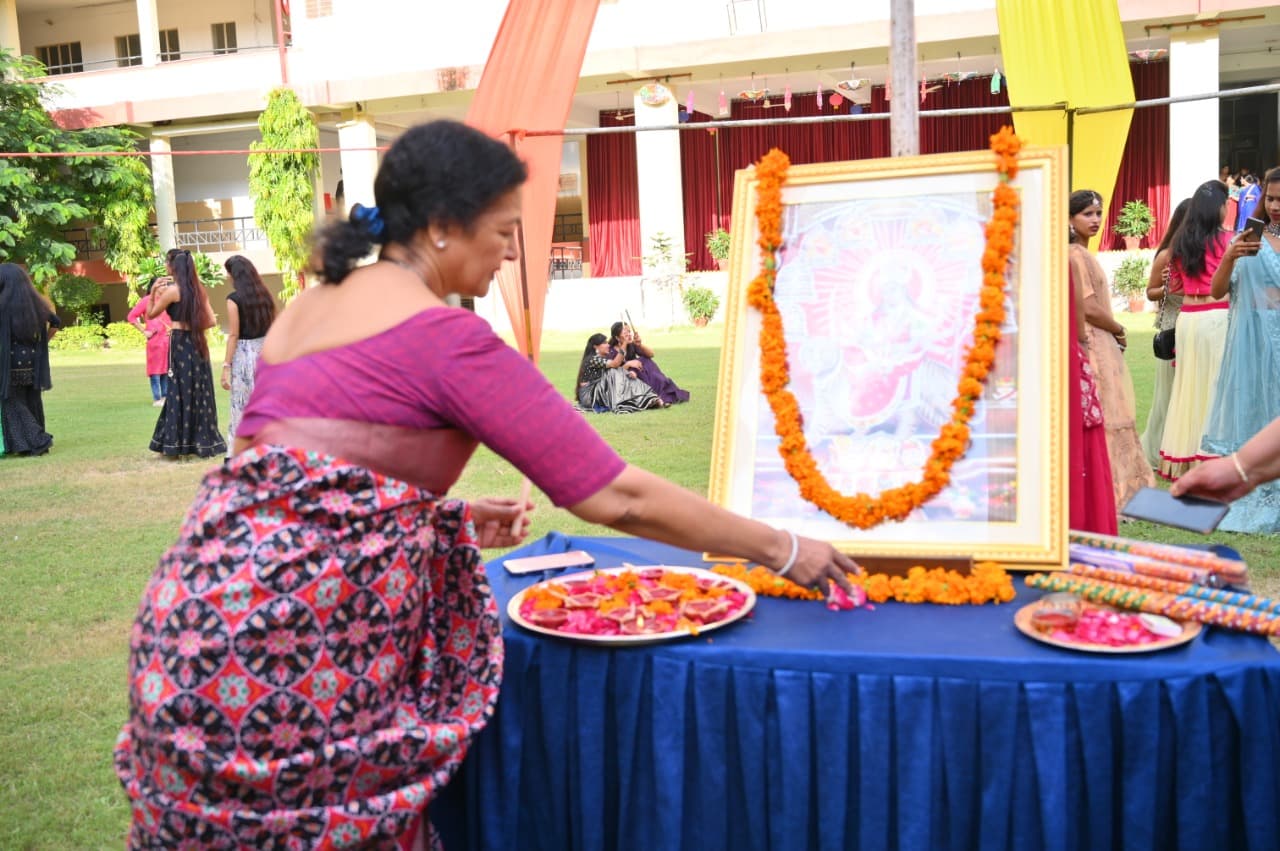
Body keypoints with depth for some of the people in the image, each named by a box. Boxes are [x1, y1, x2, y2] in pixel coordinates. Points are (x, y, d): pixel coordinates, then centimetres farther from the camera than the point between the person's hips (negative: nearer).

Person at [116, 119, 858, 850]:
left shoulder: (312, 306, 14)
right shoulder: (445, 335, -13)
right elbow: (615, 496, -12)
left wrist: (452, 519, 16)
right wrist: (782, 550, -2)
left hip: (213, 615, 9)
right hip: (285, 643, -9)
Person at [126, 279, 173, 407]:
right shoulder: (147, 301, -2)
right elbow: (131, 317, -3)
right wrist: (144, 331, -6)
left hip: (169, 340, 5)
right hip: (155, 340, -5)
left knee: (167, 369, 9)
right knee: (156, 369, -3)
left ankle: (165, 396, 18)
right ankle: (157, 399, 0)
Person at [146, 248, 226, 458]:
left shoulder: (172, 290, -9)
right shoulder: (198, 289, 8)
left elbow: (151, 314, 1)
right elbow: (211, 321, 8)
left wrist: (153, 293, 5)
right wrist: (192, 329, 13)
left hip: (180, 345, -5)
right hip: (198, 345, 6)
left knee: (180, 393, -1)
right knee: (199, 392, 10)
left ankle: (177, 443, 4)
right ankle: (203, 441, 14)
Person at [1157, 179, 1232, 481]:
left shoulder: (1179, 242, 8)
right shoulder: (1225, 239, -7)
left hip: (1186, 318, 5)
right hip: (1217, 317, -5)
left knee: (1190, 384, 10)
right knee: (1217, 385, -1)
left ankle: (1184, 456, 14)